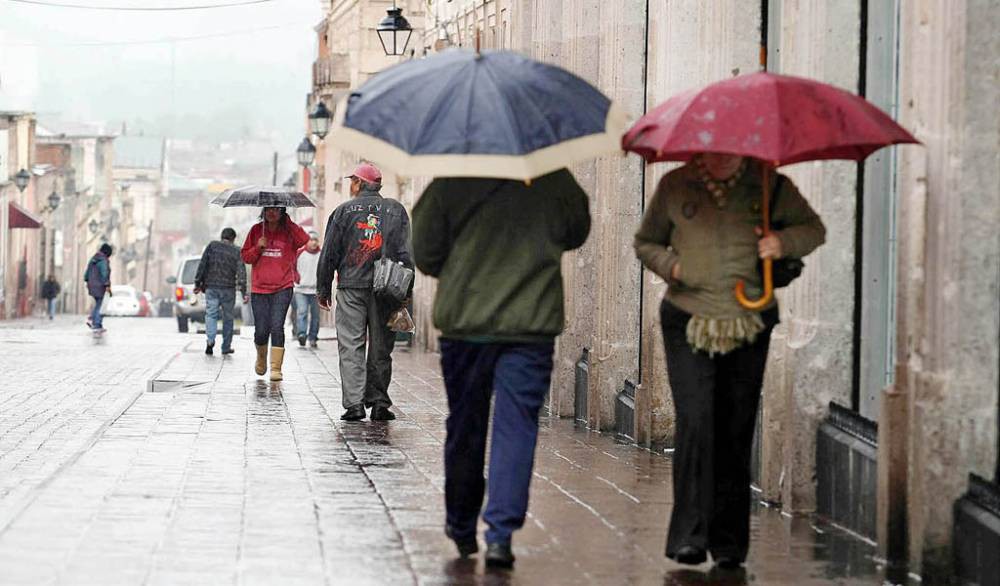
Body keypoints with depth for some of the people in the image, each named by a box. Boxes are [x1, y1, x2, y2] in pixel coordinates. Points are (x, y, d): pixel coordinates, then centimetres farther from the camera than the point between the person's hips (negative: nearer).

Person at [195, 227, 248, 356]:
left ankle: (210, 339, -27)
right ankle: (226, 347, 16)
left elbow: (202, 265, 0)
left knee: (211, 314, -1)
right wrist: (243, 292, -9)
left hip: (211, 287, 0)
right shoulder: (236, 252, 2)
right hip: (228, 289, 0)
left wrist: (198, 283, 3)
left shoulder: (212, 246, 4)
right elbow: (241, 272, -6)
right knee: (228, 317, 12)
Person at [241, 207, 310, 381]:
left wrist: (288, 222, -15)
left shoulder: (289, 230, 2)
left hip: (282, 288, -2)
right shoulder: (256, 230, 8)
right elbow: (245, 256, 10)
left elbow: (304, 241, -18)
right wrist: (258, 248, -9)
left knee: (277, 327, -11)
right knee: (261, 331, 2)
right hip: (259, 288, 2)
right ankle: (261, 357, 32)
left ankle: (276, 368, -7)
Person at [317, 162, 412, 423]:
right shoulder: (396, 210, 8)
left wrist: (323, 289, 10)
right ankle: (378, 402, 9)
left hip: (351, 287, -2)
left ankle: (354, 403, -10)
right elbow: (406, 253, 3)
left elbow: (329, 254, 3)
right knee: (381, 348, 8)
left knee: (351, 346, -1)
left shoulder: (344, 211, 4)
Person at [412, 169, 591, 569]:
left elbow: (423, 252, -1)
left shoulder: (451, 182, -6)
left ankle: (462, 528, 27)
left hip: (463, 322, 1)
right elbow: (576, 234, 13)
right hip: (531, 325, -1)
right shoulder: (555, 180, -3)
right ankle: (500, 534, -10)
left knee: (464, 425, 14)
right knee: (516, 427, 1)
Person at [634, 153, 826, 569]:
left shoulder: (771, 187, 3)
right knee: (694, 422, -14)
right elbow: (646, 242, 16)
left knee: (736, 432, 3)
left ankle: (728, 541, 12)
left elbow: (814, 229, 14)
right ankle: (690, 536, -9)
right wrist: (669, 265, -6)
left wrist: (784, 242, -8)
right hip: (687, 321, -1)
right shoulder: (675, 187, 4)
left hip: (749, 327, 1)